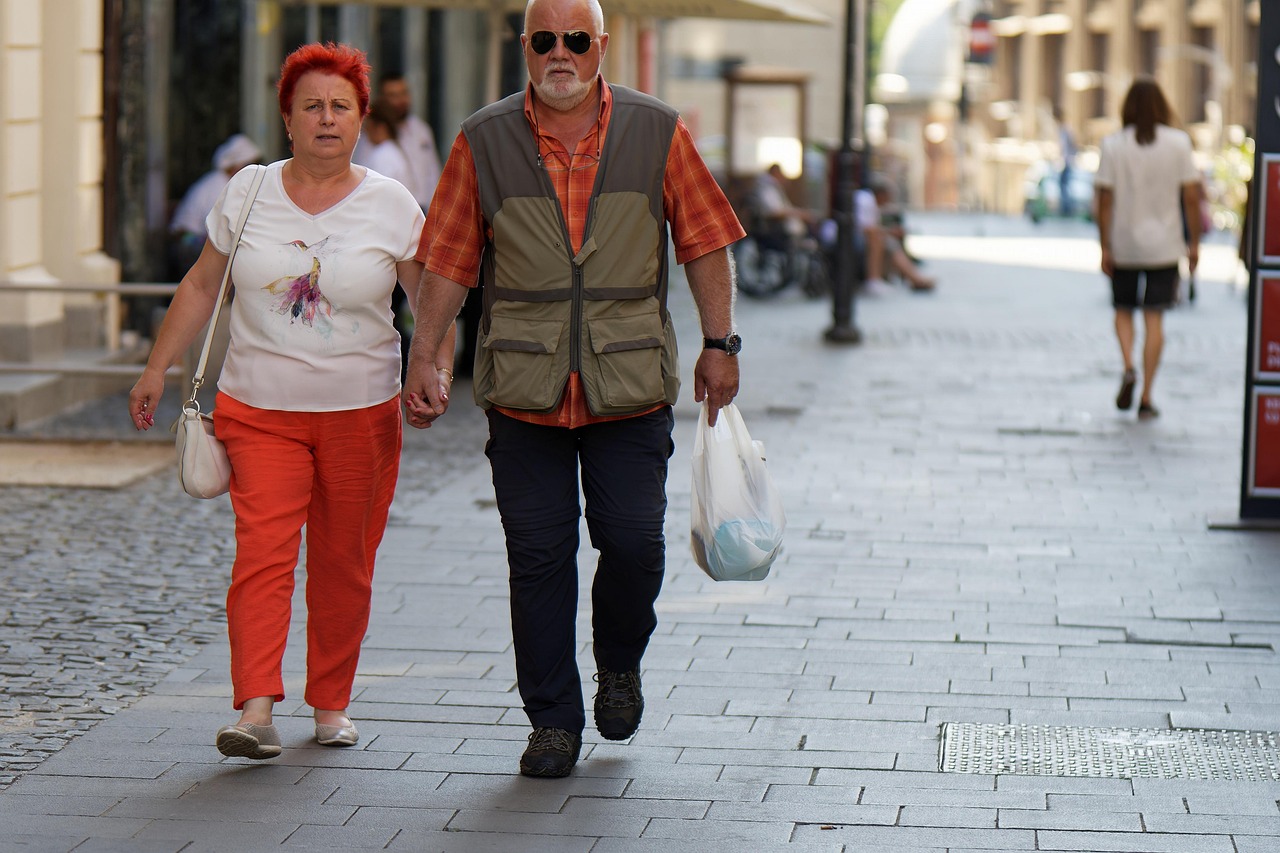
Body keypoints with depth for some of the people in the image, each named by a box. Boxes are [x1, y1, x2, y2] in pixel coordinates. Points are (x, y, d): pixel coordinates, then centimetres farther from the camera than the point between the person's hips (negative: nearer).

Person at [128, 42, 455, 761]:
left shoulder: (392, 207, 0)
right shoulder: (248, 194, 3)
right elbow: (202, 287, 12)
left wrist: (436, 371, -11)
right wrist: (157, 370, 10)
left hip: (362, 413, 0)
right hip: (259, 409, 0)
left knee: (344, 566, 6)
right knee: (263, 553, -14)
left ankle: (332, 703, 21)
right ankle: (256, 710, -21)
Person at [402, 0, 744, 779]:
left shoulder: (657, 132, 4)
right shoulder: (484, 142, 4)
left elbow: (706, 243, 6)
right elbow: (448, 261, 5)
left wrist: (720, 343, 1)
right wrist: (424, 358, -1)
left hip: (630, 387, 0)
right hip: (524, 391, 0)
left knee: (633, 541, -4)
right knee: (538, 555, 1)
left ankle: (620, 664, 27)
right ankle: (554, 722, 13)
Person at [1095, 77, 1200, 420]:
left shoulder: (1113, 145, -5)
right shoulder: (1179, 143, -4)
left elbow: (1105, 201, -7)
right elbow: (1191, 197, -4)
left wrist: (1105, 247, -2)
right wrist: (1194, 243, 4)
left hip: (1124, 245, 0)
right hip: (1164, 245, 0)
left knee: (1123, 310, 18)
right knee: (1154, 318, 3)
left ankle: (1128, 367, -7)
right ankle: (1146, 398, 1)